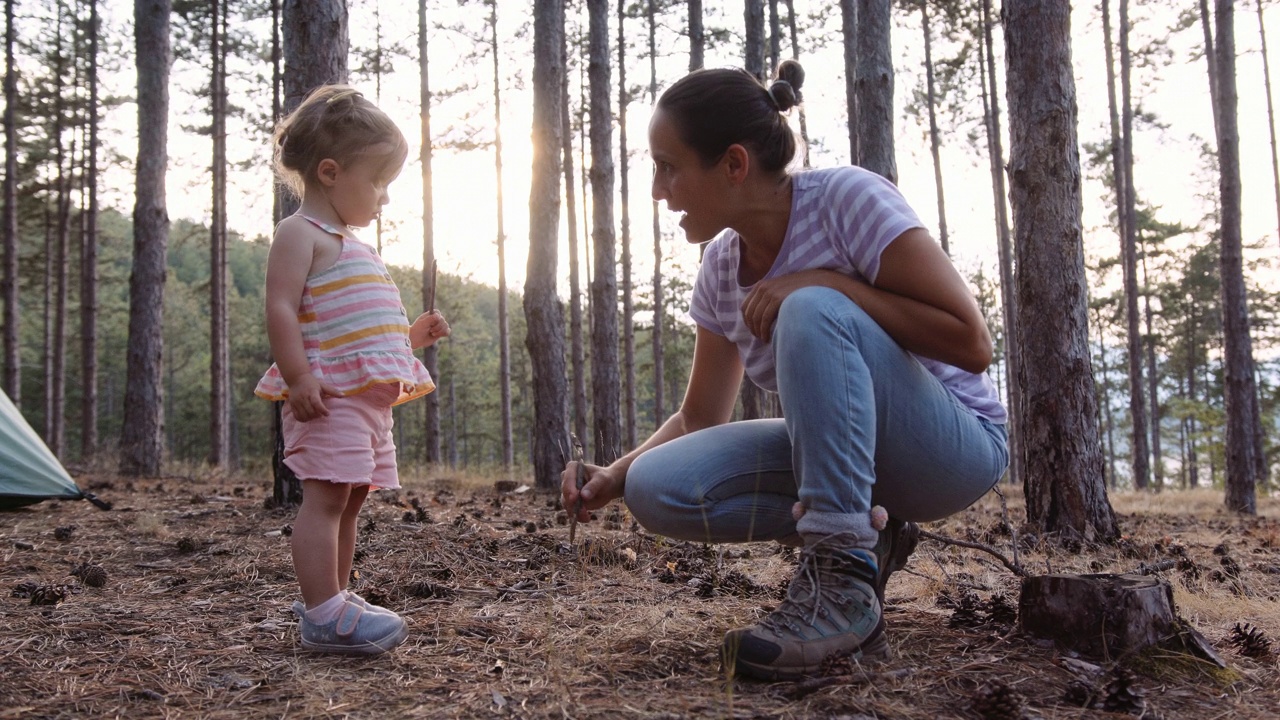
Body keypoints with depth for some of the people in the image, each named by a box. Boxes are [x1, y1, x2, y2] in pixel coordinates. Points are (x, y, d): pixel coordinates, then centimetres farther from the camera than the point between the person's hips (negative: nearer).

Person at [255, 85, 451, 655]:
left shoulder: (351, 245, 25)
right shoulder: (300, 234, -5)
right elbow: (281, 310, -15)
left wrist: (409, 336, 18)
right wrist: (299, 378, -23)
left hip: (370, 395, 10)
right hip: (327, 394, -10)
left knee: (350, 500, 12)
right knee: (326, 497, -12)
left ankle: (332, 601, 21)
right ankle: (324, 617, -11)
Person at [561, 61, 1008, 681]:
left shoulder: (848, 199, -18)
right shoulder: (721, 268, 0)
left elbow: (972, 342, -22)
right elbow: (700, 417, 7)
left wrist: (828, 283, -26)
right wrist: (616, 475, -10)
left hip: (958, 445, -6)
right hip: (842, 448, 6)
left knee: (811, 311, -32)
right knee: (656, 489, -16)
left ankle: (844, 578, -26)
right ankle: (863, 534, -2)